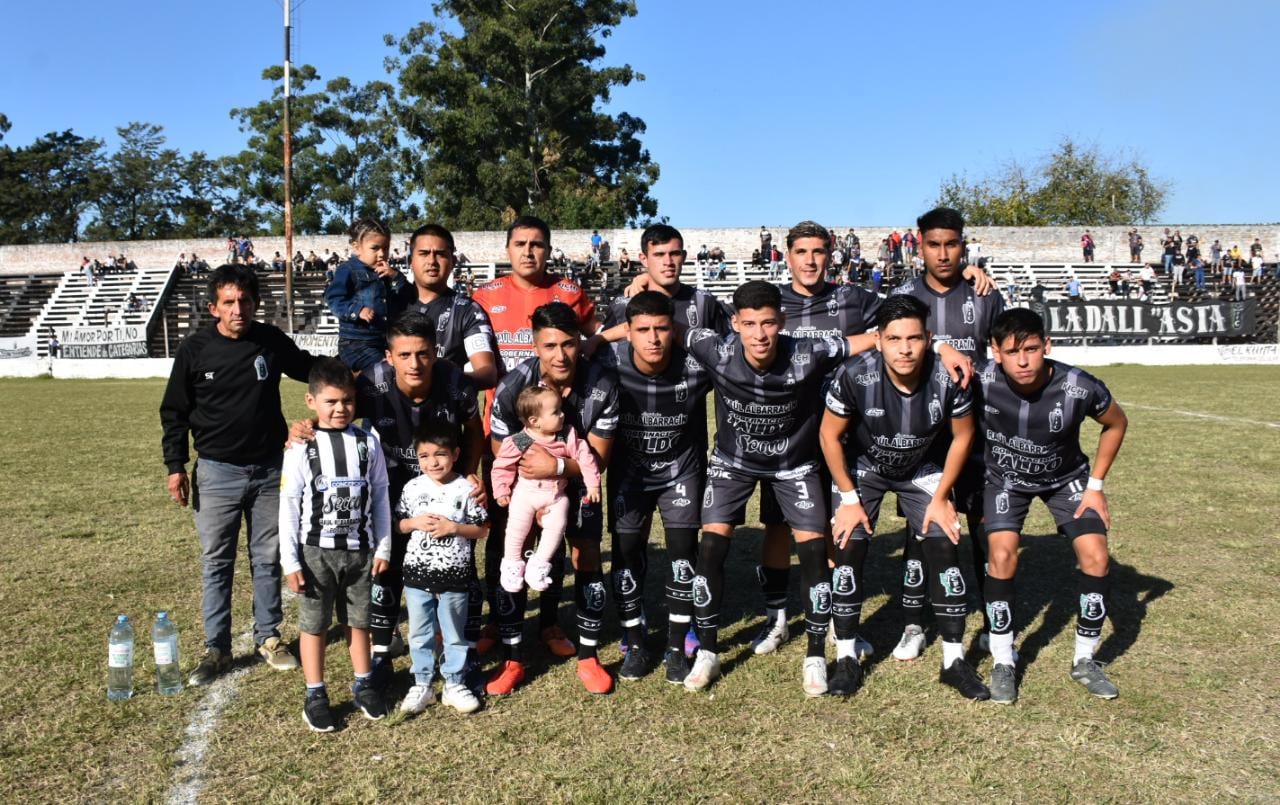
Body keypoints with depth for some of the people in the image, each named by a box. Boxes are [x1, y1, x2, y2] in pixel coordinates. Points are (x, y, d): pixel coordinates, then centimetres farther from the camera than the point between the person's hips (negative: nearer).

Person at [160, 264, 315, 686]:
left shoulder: (272, 340, -4)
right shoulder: (195, 348, -7)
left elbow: (311, 370, 14)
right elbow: (175, 411, 0)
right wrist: (175, 466, -4)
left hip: (269, 469, 2)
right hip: (217, 472, -1)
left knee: (268, 557, 11)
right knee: (216, 562, 6)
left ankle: (268, 637, 25)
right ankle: (216, 649, 17)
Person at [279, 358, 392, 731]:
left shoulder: (367, 444, -2)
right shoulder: (301, 449, -9)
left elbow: (380, 498, 3)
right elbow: (289, 507, -7)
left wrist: (382, 547, 3)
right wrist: (290, 561, -8)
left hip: (359, 550, 2)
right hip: (316, 551, -2)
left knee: (358, 620, 14)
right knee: (313, 624, 8)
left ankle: (363, 684, 30)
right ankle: (315, 694, 20)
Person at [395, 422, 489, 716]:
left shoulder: (466, 489, -8)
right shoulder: (412, 488, -2)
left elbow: (482, 529, -4)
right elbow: (398, 524, 7)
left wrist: (453, 527, -18)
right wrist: (416, 523, -13)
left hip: (455, 576, -2)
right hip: (417, 574, 2)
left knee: (455, 635, 12)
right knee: (420, 634, 13)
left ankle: (454, 685, 25)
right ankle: (422, 685, 28)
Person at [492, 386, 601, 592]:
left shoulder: (567, 436, -5)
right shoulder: (517, 442, -12)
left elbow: (584, 456, -3)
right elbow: (502, 466, -3)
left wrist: (593, 484, -6)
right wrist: (501, 491, -6)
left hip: (556, 494, 2)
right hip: (525, 492, -2)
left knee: (557, 526, -14)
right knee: (517, 526, -10)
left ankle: (539, 563, 4)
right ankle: (512, 563, 14)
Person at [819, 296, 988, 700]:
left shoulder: (948, 378, -28)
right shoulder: (855, 375, -32)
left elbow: (962, 436, -9)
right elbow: (829, 435, -16)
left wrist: (941, 497, -7)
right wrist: (849, 498, -13)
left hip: (922, 469, 1)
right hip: (862, 466, -1)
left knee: (944, 550, -9)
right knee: (847, 550, -11)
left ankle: (954, 661, 7)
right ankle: (846, 658, 4)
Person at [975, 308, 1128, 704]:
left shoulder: (1080, 388, -30)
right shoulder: (981, 383, -33)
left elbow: (1116, 423, -8)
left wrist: (1096, 485, -6)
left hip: (1066, 476, 1)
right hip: (1007, 477, -1)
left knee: (1096, 558, -9)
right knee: (1001, 556, -19)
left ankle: (1084, 660, 13)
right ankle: (1003, 663, -1)